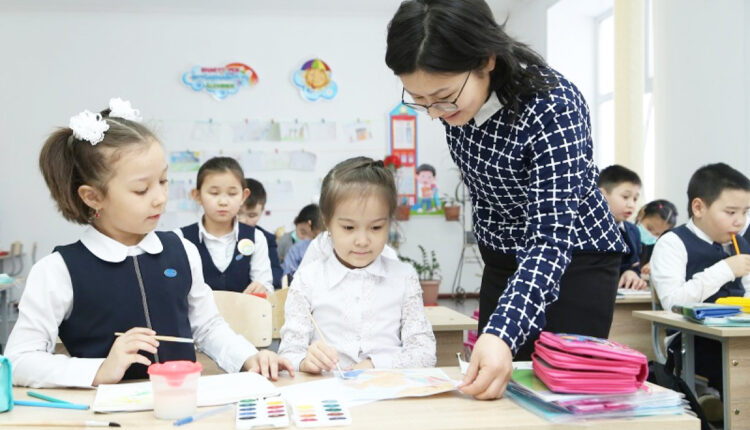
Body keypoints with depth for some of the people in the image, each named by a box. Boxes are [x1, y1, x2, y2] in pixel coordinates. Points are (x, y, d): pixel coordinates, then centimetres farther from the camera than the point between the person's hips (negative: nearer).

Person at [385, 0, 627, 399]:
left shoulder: (554, 108, -30)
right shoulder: (452, 98, -12)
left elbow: (551, 237, -35)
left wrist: (503, 332, -49)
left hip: (575, 262, -6)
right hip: (504, 260, 6)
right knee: (493, 389, 7)